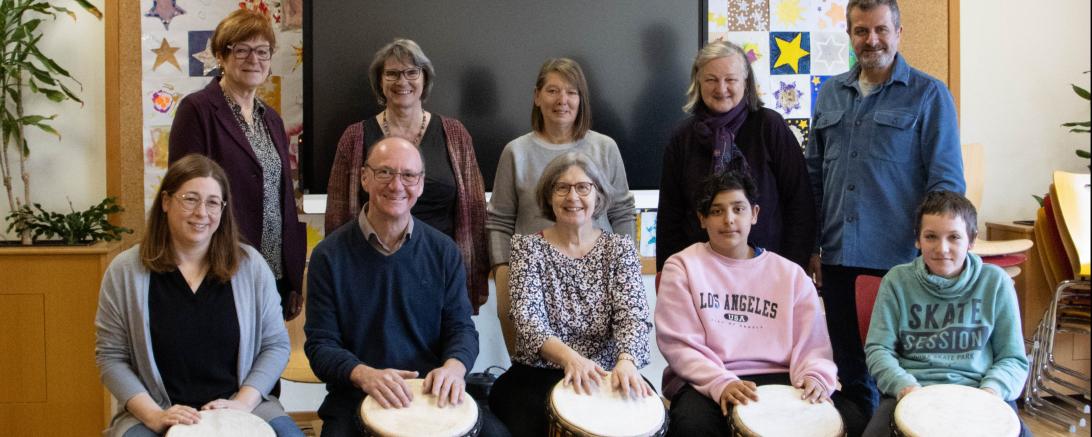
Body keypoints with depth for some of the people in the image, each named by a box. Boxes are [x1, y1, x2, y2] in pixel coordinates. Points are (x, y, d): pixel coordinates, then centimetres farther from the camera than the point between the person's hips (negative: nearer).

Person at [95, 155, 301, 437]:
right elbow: (111, 356, 0)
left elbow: (275, 345, 3)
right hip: (156, 414, 0)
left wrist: (243, 403, -10)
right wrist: (153, 414, -12)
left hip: (239, 406, 1)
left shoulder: (250, 265, 1)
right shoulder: (124, 271, -1)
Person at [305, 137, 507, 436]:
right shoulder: (329, 256, -4)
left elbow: (461, 328, 4)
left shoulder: (443, 251, 3)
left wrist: (453, 367, -19)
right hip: (356, 397, -2)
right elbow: (320, 344, -4)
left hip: (435, 391, 2)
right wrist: (364, 375, -24)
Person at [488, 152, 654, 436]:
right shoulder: (528, 246, 1)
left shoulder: (620, 248, 5)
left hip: (607, 374, 2)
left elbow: (633, 314, -7)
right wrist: (570, 357, -31)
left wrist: (626, 361, -30)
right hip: (537, 375, -1)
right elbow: (527, 317, -11)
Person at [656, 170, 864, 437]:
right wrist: (721, 383, -21)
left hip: (779, 378, 3)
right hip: (706, 381, -3)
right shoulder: (683, 267, 5)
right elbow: (678, 343, -4)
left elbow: (811, 341, 8)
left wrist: (815, 376, -15)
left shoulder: (790, 273, 14)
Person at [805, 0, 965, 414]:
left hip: (900, 258, -4)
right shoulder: (831, 93, 11)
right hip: (837, 257, 5)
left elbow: (947, 180, -5)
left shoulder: (929, 95, -2)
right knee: (850, 367, 14)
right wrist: (811, 245, 11)